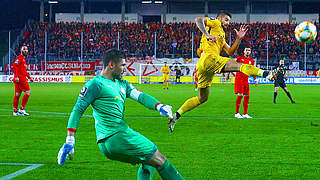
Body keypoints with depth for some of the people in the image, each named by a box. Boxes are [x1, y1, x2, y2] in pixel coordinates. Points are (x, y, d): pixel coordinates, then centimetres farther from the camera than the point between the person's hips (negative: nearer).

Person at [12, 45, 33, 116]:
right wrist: (16, 76, -27)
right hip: (20, 78, -10)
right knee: (28, 92, -10)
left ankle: (15, 111, 9)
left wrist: (29, 77, 27)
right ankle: (22, 109, -8)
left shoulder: (23, 59, 23)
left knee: (17, 94, 8)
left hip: (22, 78, 10)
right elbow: (14, 66, -19)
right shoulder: (19, 58, -7)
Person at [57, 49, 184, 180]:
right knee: (159, 160, -5)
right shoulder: (96, 83, -4)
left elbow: (140, 96, 8)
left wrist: (159, 106, -13)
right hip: (116, 136, -9)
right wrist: (69, 141, -13)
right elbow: (77, 110, -6)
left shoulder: (122, 84, 21)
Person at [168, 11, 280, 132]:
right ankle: (266, 74, -35)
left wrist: (239, 38, 17)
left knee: (202, 98, 15)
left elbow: (230, 52, 26)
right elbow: (198, 20, -8)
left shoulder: (222, 37, 34)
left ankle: (175, 116, 16)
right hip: (208, 58, -10)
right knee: (239, 66, -19)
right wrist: (207, 35, -19)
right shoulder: (214, 23, 10)